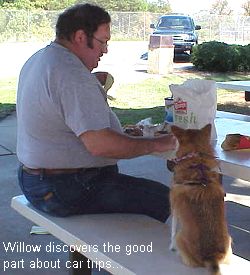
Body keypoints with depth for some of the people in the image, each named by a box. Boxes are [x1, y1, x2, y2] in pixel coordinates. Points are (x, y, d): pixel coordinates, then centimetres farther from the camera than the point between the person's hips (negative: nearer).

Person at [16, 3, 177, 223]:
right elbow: (99, 144, -30)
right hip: (67, 191, -11)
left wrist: (96, 87, 14)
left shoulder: (37, 60, 9)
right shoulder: (73, 75, -24)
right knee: (162, 199, -9)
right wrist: (157, 144, -19)